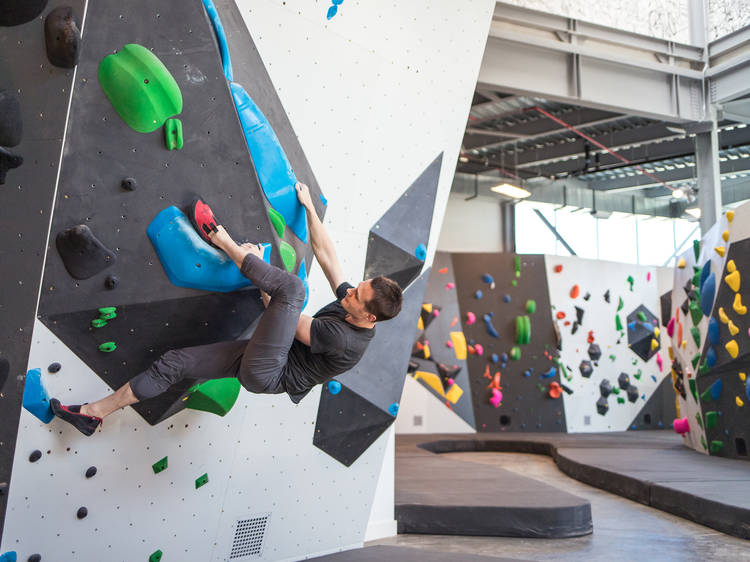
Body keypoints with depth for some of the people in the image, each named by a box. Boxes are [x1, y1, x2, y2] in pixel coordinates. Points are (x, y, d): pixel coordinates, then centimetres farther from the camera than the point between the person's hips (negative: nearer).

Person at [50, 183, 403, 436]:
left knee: (292, 286, -25)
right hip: (260, 358, 9)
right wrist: (308, 207, 10)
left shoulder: (346, 339, -26)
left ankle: (220, 238, -9)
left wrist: (260, 272, -6)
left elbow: (292, 323, -16)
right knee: (175, 362, 7)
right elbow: (325, 253, 6)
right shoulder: (352, 299, -2)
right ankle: (94, 413, 17)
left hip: (266, 374, -9)